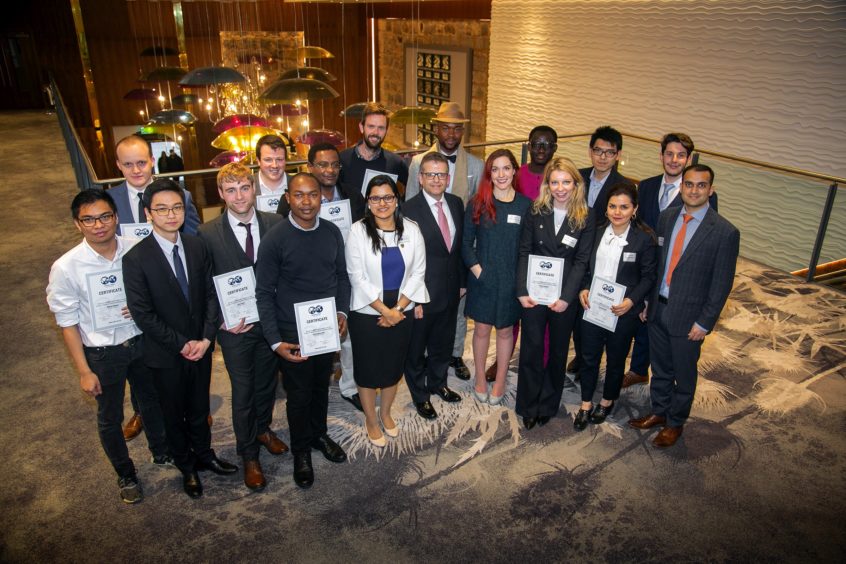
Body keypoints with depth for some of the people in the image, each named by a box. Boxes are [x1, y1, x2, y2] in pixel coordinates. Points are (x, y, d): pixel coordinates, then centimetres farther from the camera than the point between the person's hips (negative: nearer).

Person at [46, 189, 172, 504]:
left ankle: (161, 453, 52)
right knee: (110, 419, 17)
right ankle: (126, 475, 44)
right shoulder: (66, 268, -19)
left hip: (141, 341, 2)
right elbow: (68, 323, -11)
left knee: (153, 401, 23)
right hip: (103, 353, -2)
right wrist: (84, 371, -9)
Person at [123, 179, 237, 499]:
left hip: (200, 346, 3)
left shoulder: (197, 247, -3)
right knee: (174, 414, 17)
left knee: (199, 408, 20)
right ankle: (186, 467, 39)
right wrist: (181, 344, -17)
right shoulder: (136, 259, -16)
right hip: (166, 353, -3)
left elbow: (211, 294, -1)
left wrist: (206, 338, -12)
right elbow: (142, 314, -16)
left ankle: (204, 454, 44)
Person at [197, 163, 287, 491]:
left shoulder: (276, 224, -7)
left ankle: (263, 429, 49)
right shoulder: (208, 234, -11)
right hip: (235, 328, -2)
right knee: (243, 392, 11)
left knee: (267, 382, 22)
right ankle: (248, 455, 31)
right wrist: (222, 320, -14)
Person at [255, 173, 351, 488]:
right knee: (298, 396, 12)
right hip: (293, 334, -4)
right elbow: (264, 293, -12)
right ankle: (301, 450, 35)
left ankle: (318, 435, 47)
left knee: (321, 388, 22)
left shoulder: (332, 232, -3)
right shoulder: (275, 240, -15)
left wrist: (342, 311, -5)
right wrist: (275, 341, -17)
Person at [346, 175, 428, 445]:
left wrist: (397, 309, -11)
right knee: (368, 369, 11)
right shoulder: (358, 232, -11)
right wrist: (384, 311, -14)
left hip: (401, 313, 3)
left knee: (394, 366, 17)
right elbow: (357, 277, -13)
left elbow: (418, 272, -3)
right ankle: (371, 420, 32)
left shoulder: (411, 230, -4)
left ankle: (385, 413, 41)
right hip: (367, 314, -2)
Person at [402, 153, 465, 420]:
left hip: (451, 290, 6)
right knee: (416, 348, 14)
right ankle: (420, 395, 36)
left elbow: (460, 245, 9)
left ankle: (438, 383, 48)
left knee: (443, 343, 24)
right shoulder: (408, 210, -18)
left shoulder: (456, 203, 1)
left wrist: (462, 281, 9)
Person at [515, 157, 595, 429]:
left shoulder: (586, 217, -3)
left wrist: (566, 297, -13)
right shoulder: (535, 212, -1)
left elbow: (581, 261, -5)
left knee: (558, 350, 13)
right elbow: (524, 252, -2)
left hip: (564, 295, 0)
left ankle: (548, 404, 30)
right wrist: (522, 291, -10)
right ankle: (528, 406, 22)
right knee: (531, 349, 6)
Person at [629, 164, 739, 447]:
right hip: (657, 309, 4)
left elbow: (722, 284, -12)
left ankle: (675, 423, 35)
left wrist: (704, 323, -12)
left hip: (688, 316, -4)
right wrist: (646, 300, 7)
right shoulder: (667, 217, 0)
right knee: (659, 368, 21)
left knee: (684, 375, 15)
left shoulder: (725, 232, -15)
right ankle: (659, 412, 42)